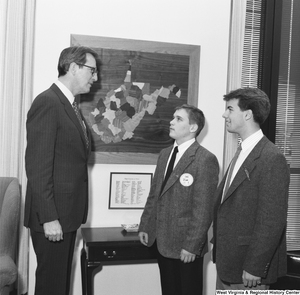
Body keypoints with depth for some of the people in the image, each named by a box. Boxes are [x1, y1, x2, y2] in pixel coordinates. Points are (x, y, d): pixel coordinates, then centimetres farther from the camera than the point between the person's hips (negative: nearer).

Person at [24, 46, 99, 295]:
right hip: (52, 217, -9)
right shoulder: (47, 102, -14)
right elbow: (37, 166, -19)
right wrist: (48, 217, -21)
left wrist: (74, 214, 12)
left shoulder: (70, 105, 14)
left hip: (68, 213, 9)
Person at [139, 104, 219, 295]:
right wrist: (145, 227, 10)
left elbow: (204, 209, -17)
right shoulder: (165, 154, 10)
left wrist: (192, 245, -17)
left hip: (185, 246, -7)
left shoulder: (205, 159, -15)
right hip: (161, 241, 7)